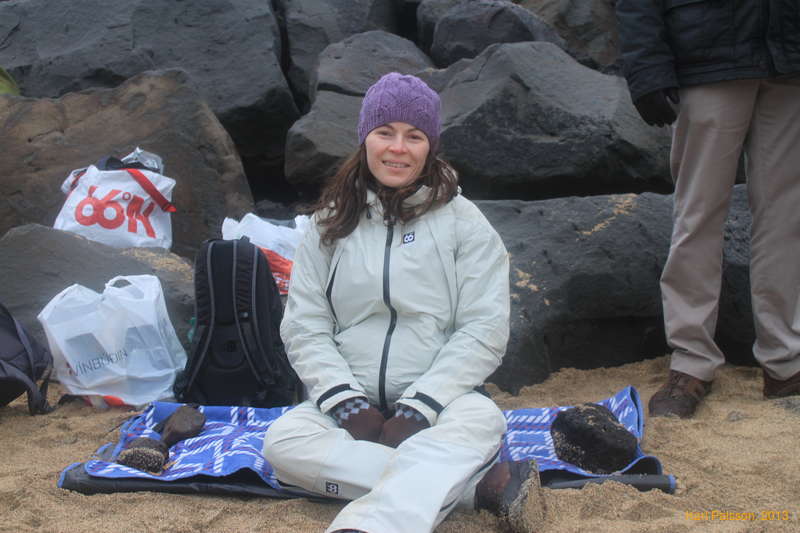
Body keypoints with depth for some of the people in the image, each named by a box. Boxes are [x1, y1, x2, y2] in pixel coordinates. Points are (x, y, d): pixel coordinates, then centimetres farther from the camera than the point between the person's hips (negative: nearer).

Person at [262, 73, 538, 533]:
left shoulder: (462, 221, 4)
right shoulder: (332, 223, 11)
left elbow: (485, 330, -4)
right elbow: (304, 327, 5)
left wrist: (419, 407, -14)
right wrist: (347, 401, -11)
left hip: (438, 403, -2)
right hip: (348, 403, 2)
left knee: (481, 419, -34)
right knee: (283, 440, -28)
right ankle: (477, 483, -31)